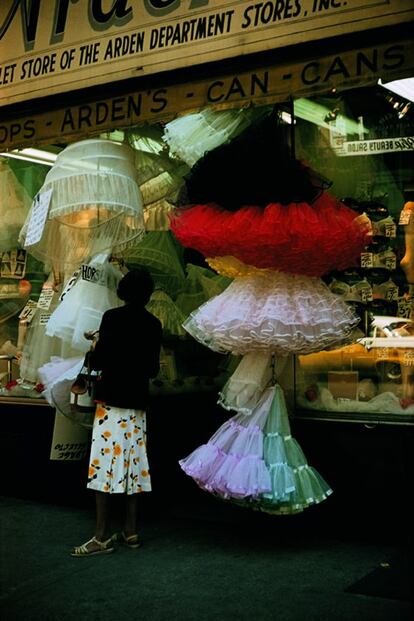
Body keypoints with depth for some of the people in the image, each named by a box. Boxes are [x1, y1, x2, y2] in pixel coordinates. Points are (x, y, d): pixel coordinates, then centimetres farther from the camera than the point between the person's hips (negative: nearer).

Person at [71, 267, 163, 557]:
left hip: (112, 399, -5)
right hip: (138, 402, 5)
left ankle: (102, 537, -3)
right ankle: (131, 531, 18)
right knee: (133, 462, 10)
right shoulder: (153, 324, 6)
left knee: (106, 462, -4)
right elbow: (153, 369, 9)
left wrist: (94, 353, 10)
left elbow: (100, 360, -12)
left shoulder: (113, 317, -8)